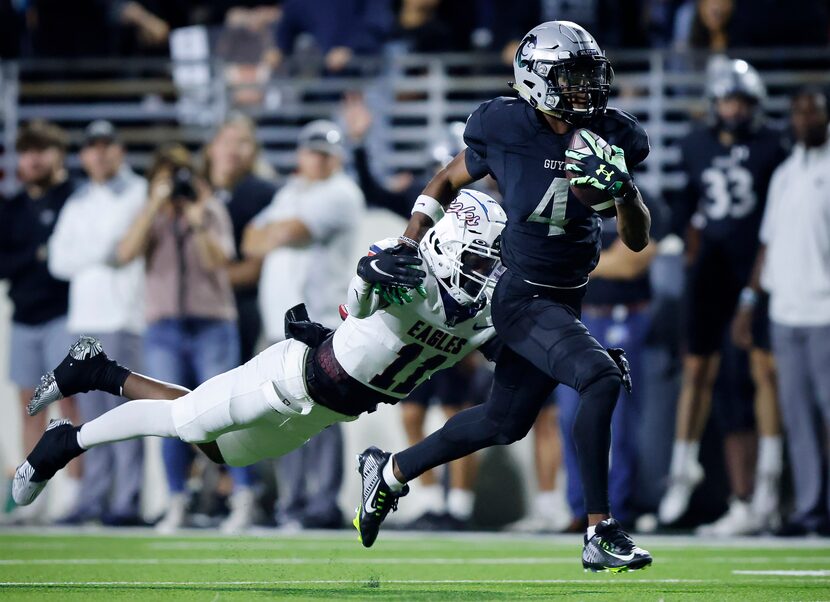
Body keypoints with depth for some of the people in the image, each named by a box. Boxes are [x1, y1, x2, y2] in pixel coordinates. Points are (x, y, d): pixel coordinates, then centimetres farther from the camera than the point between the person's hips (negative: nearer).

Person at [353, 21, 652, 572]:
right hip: (523, 296, -7)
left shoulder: (609, 139, -1)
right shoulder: (506, 131, -11)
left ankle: (391, 471, 40)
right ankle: (600, 534, -22)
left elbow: (637, 241, 2)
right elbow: (446, 183, 8)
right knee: (601, 379, -26)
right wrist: (406, 248, 2)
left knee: (504, 424, 19)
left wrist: (625, 191, -17)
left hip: (565, 300, 7)